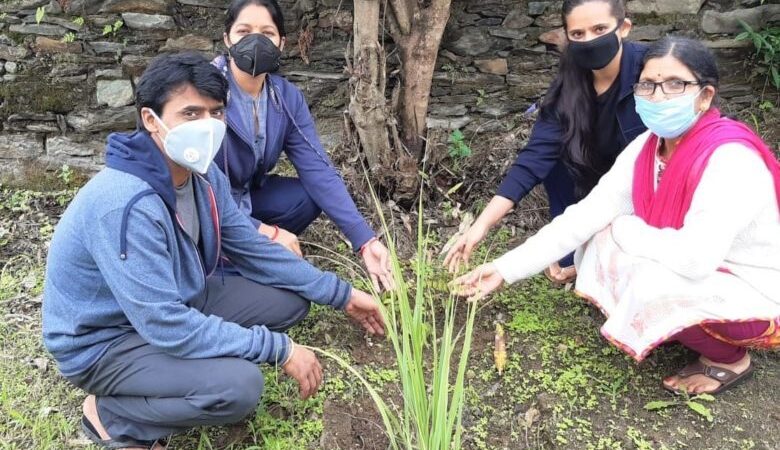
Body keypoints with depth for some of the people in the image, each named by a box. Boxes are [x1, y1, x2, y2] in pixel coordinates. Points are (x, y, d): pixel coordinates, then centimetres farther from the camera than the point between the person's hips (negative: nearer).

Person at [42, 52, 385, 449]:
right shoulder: (127, 204, -34)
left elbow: (254, 249, 4)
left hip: (175, 302, 8)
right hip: (104, 341, -8)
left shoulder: (203, 176, -7)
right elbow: (165, 325, -34)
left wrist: (341, 294, 3)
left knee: (290, 299, 1)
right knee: (238, 385, -29)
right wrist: (280, 350, -27)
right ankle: (111, 415, -3)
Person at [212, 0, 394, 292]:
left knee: (309, 195, -16)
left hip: (245, 197, 6)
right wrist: (264, 231, -35)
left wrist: (365, 240, -25)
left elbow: (317, 169, -16)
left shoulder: (287, 97, -9)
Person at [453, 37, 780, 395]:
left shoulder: (730, 158, -31)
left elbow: (696, 257, -39)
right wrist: (506, 269, -15)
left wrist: (626, 229, -19)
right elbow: (585, 215, -10)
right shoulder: (647, 148, -8)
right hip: (701, 273, 7)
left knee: (651, 283, -30)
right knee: (604, 239, -3)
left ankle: (729, 358, 0)